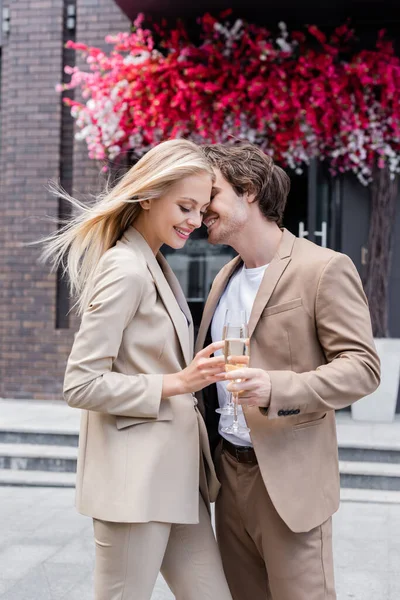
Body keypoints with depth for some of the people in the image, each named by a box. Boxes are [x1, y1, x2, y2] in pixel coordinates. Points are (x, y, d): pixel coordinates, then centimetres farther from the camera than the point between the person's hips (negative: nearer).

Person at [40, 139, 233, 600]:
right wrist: (177, 382, -20)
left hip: (173, 473, 9)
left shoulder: (154, 266, 14)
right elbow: (80, 384, -18)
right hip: (134, 477, -9)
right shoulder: (125, 269, -15)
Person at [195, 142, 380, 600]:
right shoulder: (225, 278, 14)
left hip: (287, 480, -7)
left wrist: (276, 389, -28)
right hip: (227, 472, 7)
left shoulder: (324, 269, -10)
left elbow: (363, 367, -14)